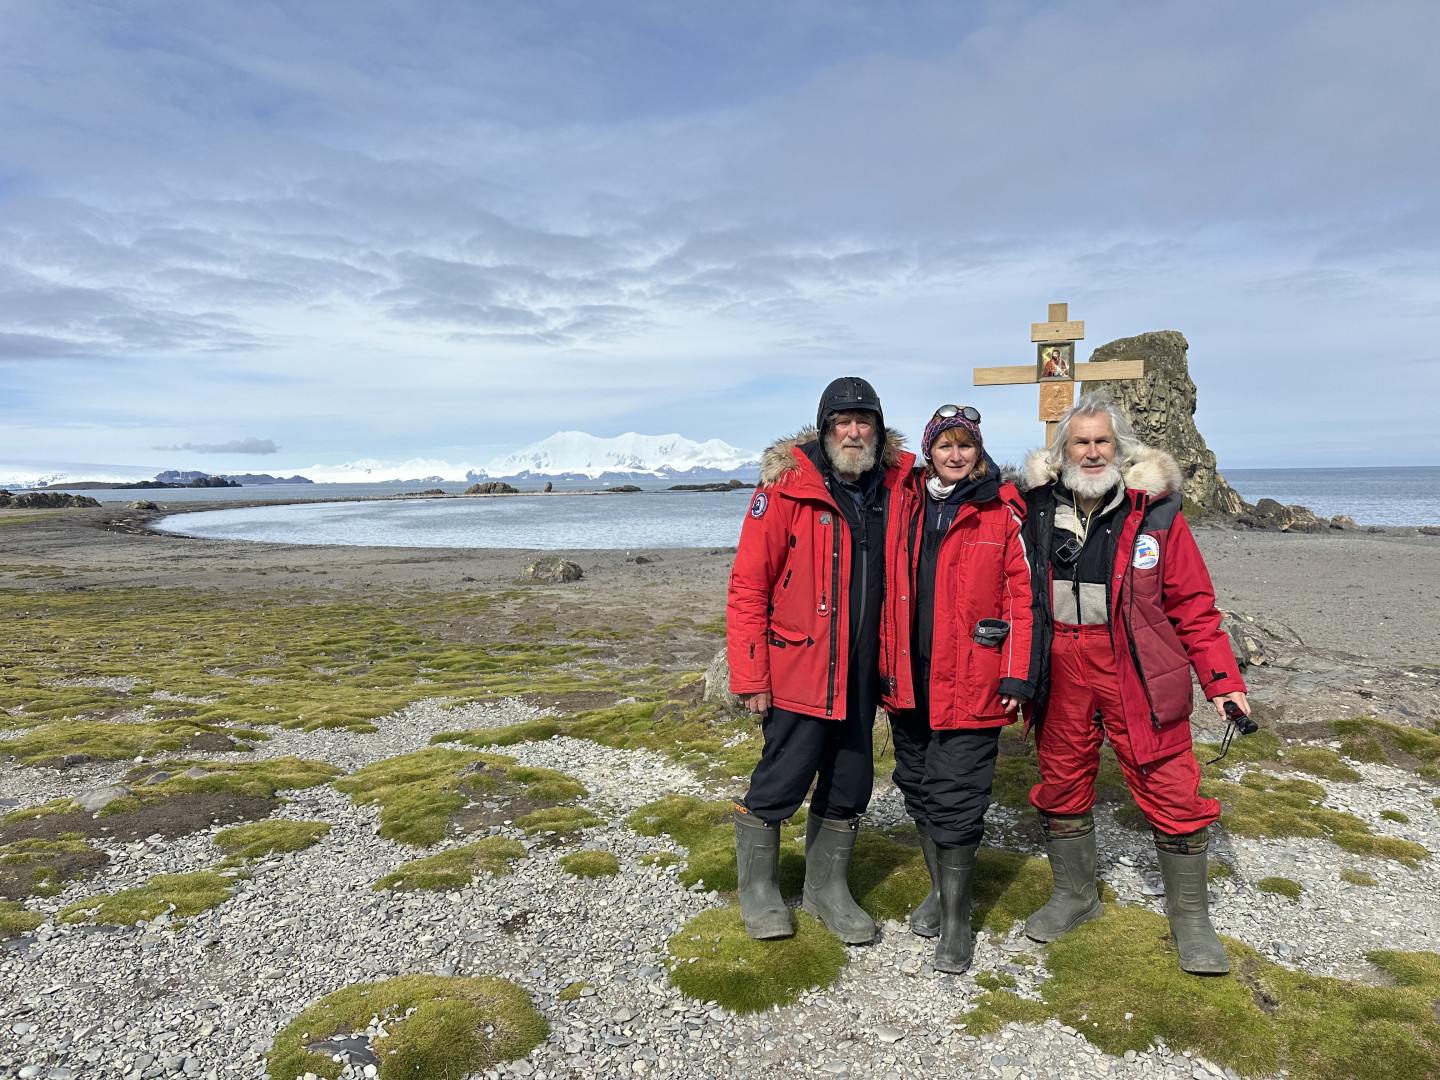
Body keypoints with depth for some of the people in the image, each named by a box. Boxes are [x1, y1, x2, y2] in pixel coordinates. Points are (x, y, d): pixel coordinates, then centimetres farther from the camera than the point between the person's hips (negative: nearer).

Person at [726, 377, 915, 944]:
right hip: (797, 669, -5)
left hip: (862, 673, 5)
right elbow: (749, 585, -12)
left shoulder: (898, 485, 4)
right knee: (781, 782, 3)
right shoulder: (787, 486, -10)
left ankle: (827, 887, 35)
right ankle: (758, 887, 27)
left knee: (850, 786, 15)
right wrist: (750, 675, -14)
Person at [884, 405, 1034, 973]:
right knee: (919, 789, 15)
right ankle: (939, 890, 35)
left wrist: (1017, 676, -8)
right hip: (909, 681, 5)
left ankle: (956, 921, 15)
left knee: (956, 801, -2)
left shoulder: (1002, 514, -3)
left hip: (970, 684, -4)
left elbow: (1021, 597, -4)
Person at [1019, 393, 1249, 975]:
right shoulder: (1038, 510, 3)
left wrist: (1222, 679, -6)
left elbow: (1192, 605, -1)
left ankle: (1189, 916, 23)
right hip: (1061, 673, 3)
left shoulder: (1155, 510, -3)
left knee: (1171, 791, 2)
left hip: (1138, 674, -2)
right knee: (1062, 786, 13)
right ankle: (1074, 895, 34)